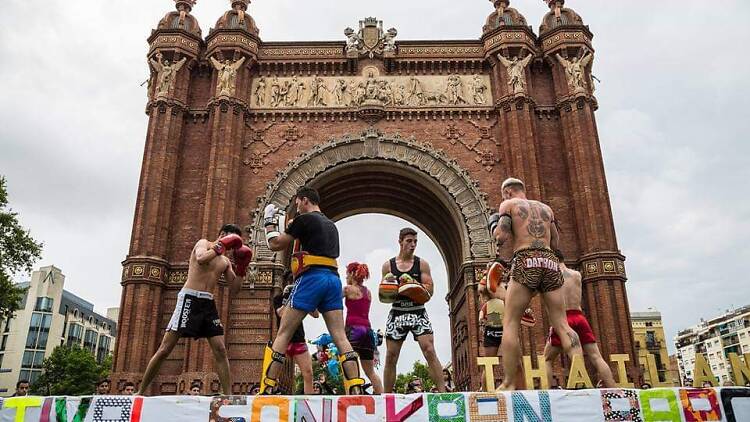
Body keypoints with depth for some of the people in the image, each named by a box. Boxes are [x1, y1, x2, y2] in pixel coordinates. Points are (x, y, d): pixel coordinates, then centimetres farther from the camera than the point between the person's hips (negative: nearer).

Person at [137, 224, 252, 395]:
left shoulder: (225, 261, 18)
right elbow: (201, 259, -22)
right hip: (190, 299, -6)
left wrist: (241, 268, 5)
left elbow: (234, 290, 15)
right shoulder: (204, 243, 3)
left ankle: (228, 396, -1)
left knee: (220, 350, -3)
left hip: (208, 303, 6)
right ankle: (140, 392, 9)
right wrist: (220, 247, -12)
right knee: (165, 349, -5)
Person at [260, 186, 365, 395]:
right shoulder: (331, 225, 25)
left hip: (312, 278, -6)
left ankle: (265, 390, -1)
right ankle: (356, 392, -11)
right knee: (340, 337, -2)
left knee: (282, 334, 0)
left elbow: (275, 244, 4)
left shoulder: (304, 219, 2)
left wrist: (269, 222, 20)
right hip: (333, 278, 7)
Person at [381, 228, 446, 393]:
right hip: (397, 313, 1)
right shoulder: (388, 265, 8)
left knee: (429, 351, -11)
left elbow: (429, 290, -3)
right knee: (391, 356, 3)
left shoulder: (421, 264, 4)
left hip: (418, 312, -1)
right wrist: (386, 282, -10)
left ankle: (442, 391, -9)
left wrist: (413, 283, -18)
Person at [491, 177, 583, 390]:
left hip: (526, 262, -5)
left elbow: (501, 237, -2)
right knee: (561, 324, 4)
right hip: (550, 261, 5)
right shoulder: (545, 207, 26)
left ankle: (509, 384, -8)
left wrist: (493, 224, 19)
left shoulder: (508, 204, 12)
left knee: (510, 323, -2)